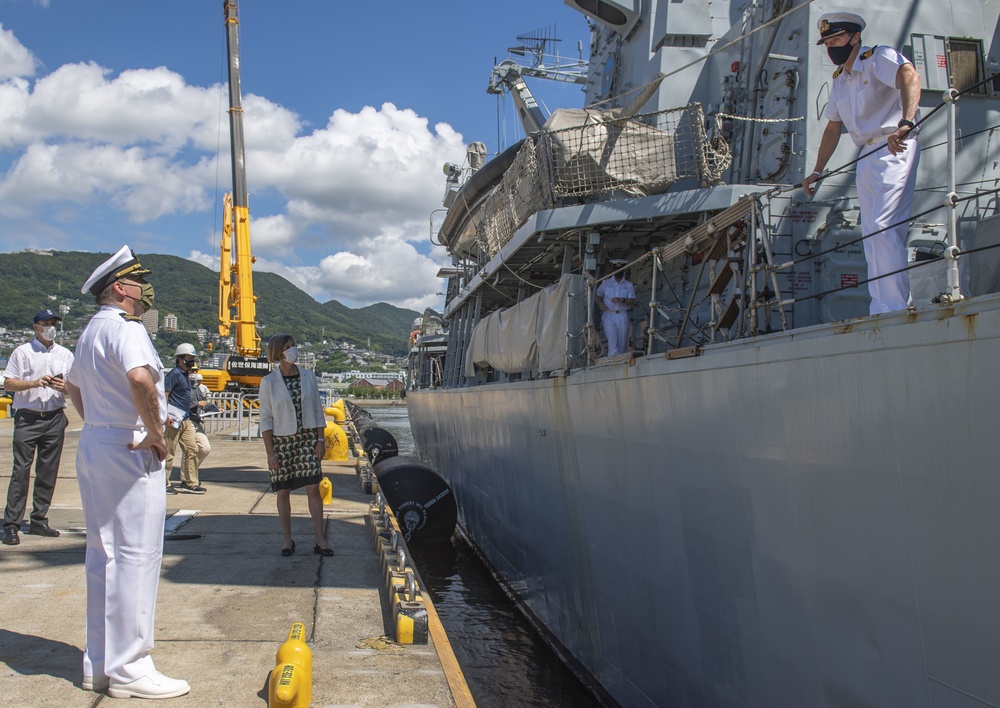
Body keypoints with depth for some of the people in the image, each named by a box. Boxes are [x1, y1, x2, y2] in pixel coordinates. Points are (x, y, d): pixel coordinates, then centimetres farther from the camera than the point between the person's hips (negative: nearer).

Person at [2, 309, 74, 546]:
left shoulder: (65, 354, 15)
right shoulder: (22, 352, 5)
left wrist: (63, 386, -7)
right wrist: (34, 383, -15)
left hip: (55, 418, 3)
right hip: (27, 418, -3)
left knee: (48, 472, 4)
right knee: (21, 470, -7)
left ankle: (39, 521, 12)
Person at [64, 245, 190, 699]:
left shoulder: (91, 330, 18)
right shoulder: (124, 327, -14)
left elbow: (73, 385, 32)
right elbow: (139, 377, -33)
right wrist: (154, 433, -22)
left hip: (93, 446, 10)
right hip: (129, 452, -10)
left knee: (103, 556, 14)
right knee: (134, 556, -5)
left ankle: (99, 664, 22)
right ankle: (128, 669, 0)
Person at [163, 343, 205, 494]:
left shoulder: (184, 374, 16)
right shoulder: (175, 374, -12)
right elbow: (164, 394, -18)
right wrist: (165, 416, -22)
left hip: (185, 419, 10)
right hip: (174, 419, -10)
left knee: (192, 449, 9)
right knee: (169, 452, -2)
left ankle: (189, 483, 15)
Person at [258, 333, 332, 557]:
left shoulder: (308, 377, 5)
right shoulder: (269, 382, -3)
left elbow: (318, 411, 9)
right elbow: (266, 419, -4)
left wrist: (321, 440, 2)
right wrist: (270, 453, -9)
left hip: (307, 438, 2)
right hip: (281, 440, -1)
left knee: (313, 488, -3)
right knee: (283, 491, 6)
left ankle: (320, 540, 2)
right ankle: (287, 540, 18)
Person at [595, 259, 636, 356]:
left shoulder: (629, 285, 11)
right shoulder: (606, 282, 13)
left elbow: (632, 301, 1)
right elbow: (598, 295, 14)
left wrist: (622, 300, -17)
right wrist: (600, 304, -7)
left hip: (622, 316, 1)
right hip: (608, 315, -1)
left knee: (622, 344, -1)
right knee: (612, 342, -16)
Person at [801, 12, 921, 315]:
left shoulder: (878, 58, -7)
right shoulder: (838, 79, 19)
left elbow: (909, 75, -27)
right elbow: (833, 127, 25)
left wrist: (906, 123, -43)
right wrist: (817, 171, 20)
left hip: (895, 150, -9)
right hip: (867, 157, 9)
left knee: (885, 228, -19)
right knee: (871, 237, 6)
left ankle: (896, 309, -19)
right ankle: (880, 313, 10)